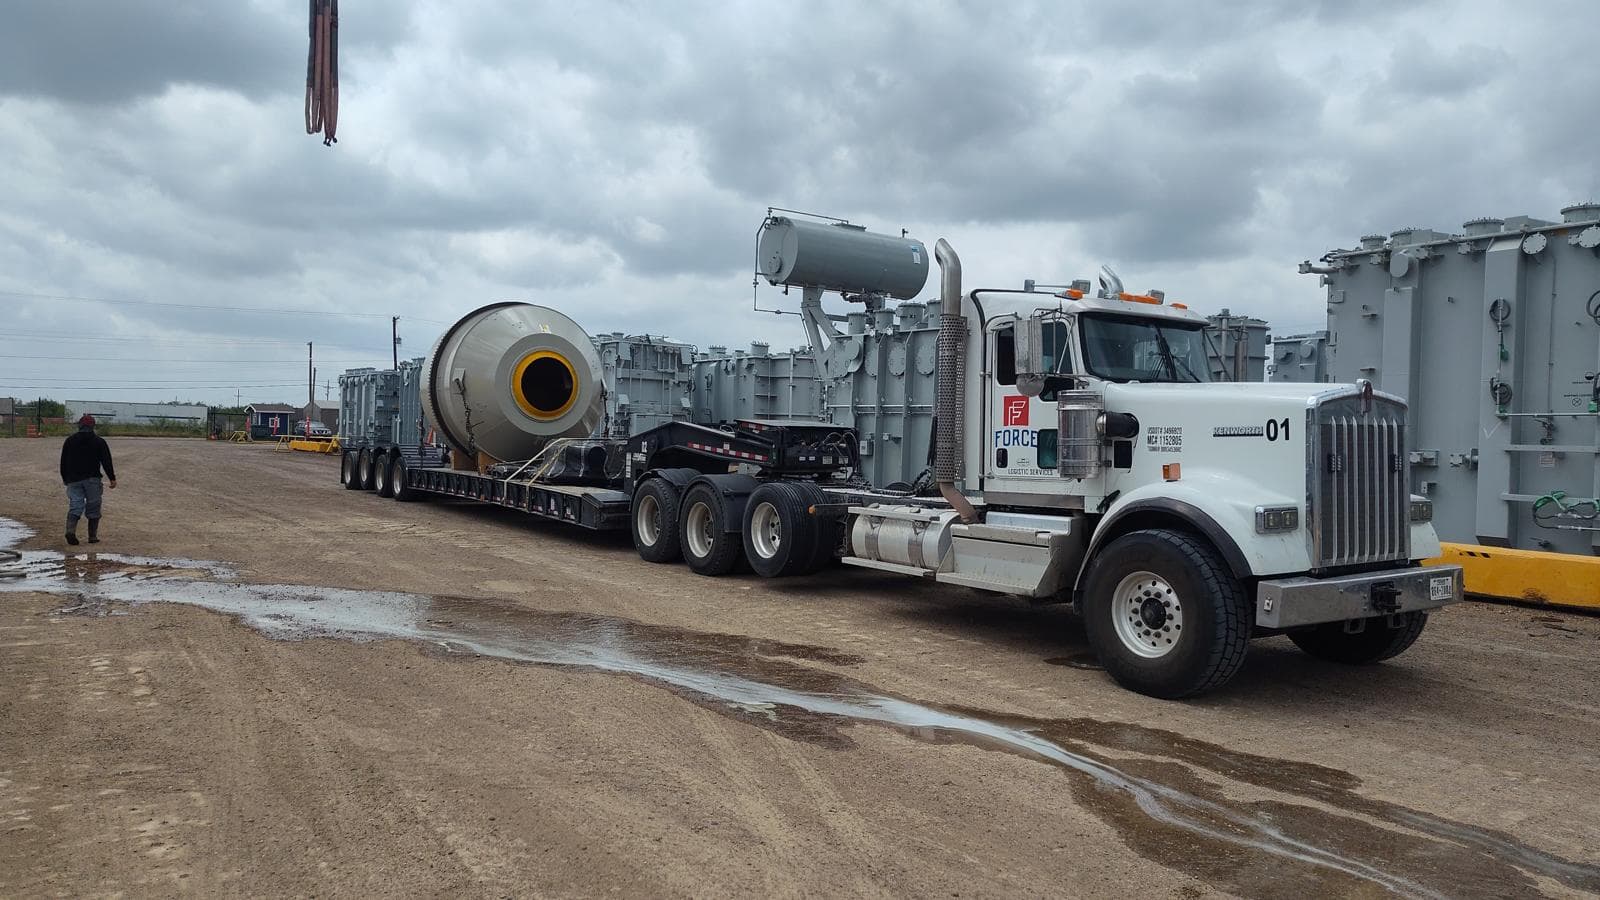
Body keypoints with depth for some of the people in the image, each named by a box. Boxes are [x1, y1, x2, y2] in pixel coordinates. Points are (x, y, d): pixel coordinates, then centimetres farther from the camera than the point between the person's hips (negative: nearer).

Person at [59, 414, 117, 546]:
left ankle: (70, 530, -24)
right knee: (93, 508, 4)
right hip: (92, 479, -2)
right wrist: (112, 478, 1)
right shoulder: (99, 441, 0)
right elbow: (106, 461, -3)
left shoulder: (69, 441, 8)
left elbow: (63, 462, 13)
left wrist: (65, 479, 24)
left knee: (75, 506, 0)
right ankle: (93, 536, 5)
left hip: (74, 480, 2)